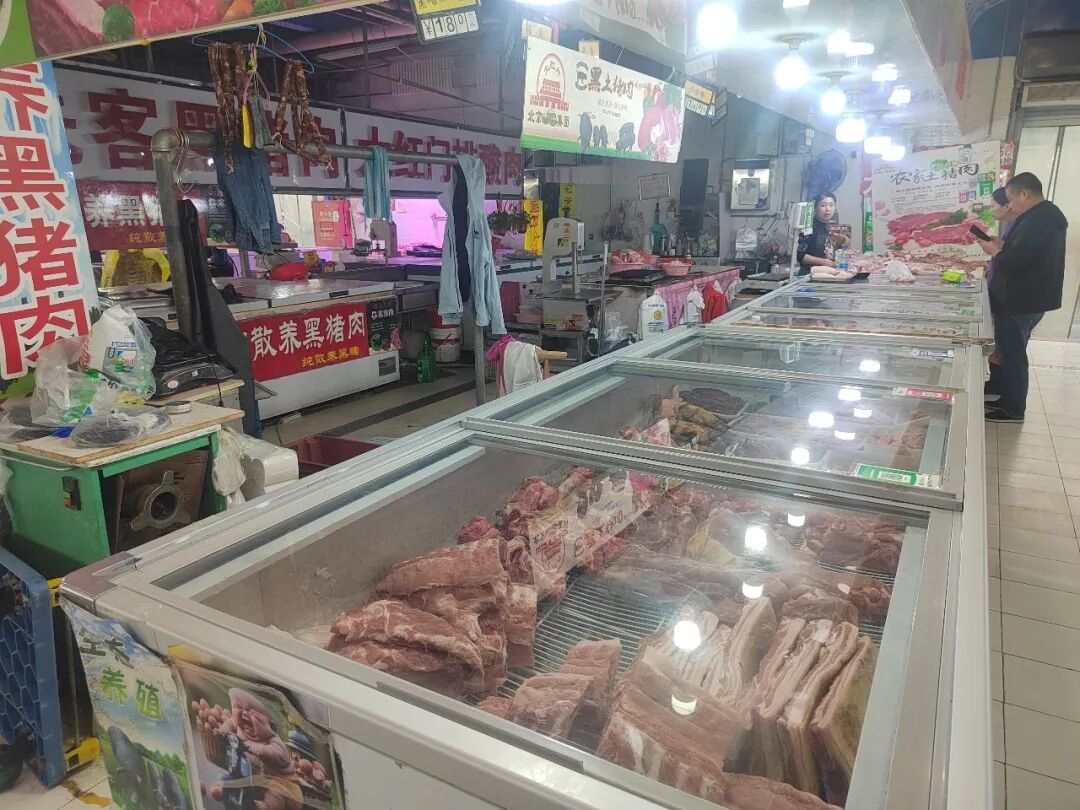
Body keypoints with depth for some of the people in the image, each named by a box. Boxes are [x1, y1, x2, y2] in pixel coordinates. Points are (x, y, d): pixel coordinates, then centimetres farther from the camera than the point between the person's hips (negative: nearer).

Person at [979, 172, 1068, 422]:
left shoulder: (1036, 222, -23)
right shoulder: (1047, 216, 12)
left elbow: (1011, 262, -27)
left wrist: (994, 251, -9)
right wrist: (1004, 246, 5)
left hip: (1019, 303, -10)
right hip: (1028, 299, 10)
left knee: (1012, 355, 0)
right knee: (1013, 353, 17)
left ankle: (1013, 410, 10)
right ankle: (1010, 401, 27)